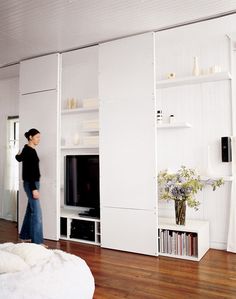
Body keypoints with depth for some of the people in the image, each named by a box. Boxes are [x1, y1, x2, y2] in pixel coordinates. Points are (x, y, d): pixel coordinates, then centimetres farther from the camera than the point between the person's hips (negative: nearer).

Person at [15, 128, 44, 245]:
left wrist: (18, 155, 56)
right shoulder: (28, 150, -17)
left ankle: (24, 236, 27)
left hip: (33, 183, 10)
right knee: (37, 213, -8)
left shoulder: (29, 150, 11)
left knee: (30, 210, 16)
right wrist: (34, 188, -24)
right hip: (31, 184, -10)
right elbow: (28, 172, -22)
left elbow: (19, 158, 32)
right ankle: (37, 241, -4)